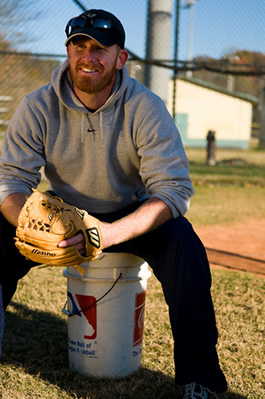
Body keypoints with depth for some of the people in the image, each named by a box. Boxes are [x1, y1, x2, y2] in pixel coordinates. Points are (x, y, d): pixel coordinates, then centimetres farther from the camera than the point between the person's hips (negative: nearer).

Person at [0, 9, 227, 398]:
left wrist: (113, 232, -44)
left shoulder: (146, 108, -18)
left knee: (183, 241, -30)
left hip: (132, 217, -1)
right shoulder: (38, 107, -12)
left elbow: (174, 189, -26)